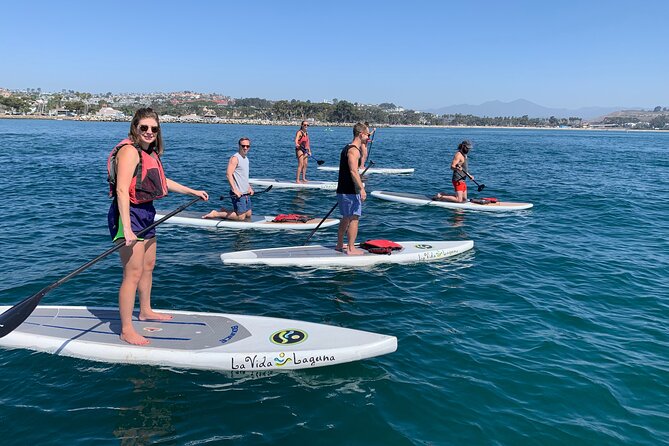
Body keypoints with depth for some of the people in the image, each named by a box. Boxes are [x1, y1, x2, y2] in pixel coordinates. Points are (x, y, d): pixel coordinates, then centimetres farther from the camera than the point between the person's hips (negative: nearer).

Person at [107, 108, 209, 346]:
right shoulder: (130, 150, -17)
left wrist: (193, 192, 33)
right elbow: (122, 190, -26)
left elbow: (163, 181, 28)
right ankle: (127, 331, 2)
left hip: (145, 213, 10)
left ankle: (145, 311, 41)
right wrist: (126, 228, -32)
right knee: (133, 273, -8)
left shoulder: (150, 152, 13)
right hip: (129, 214, -10)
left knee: (148, 266, 22)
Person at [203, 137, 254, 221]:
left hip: (246, 193, 9)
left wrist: (249, 188, 15)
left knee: (248, 215, 13)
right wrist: (235, 190, -28)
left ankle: (224, 211, 24)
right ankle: (216, 214, 3)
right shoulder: (235, 158, -13)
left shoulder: (246, 158, 15)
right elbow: (228, 174, -22)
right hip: (238, 193, -9)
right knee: (241, 216, -8)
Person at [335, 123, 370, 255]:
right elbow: (353, 171, -27)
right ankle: (351, 249, 0)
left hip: (343, 190, 10)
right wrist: (362, 188, -29)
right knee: (354, 219, -4)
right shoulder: (354, 150, -16)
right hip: (350, 191, -10)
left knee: (346, 218, 19)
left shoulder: (347, 148, 17)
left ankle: (339, 245, 28)